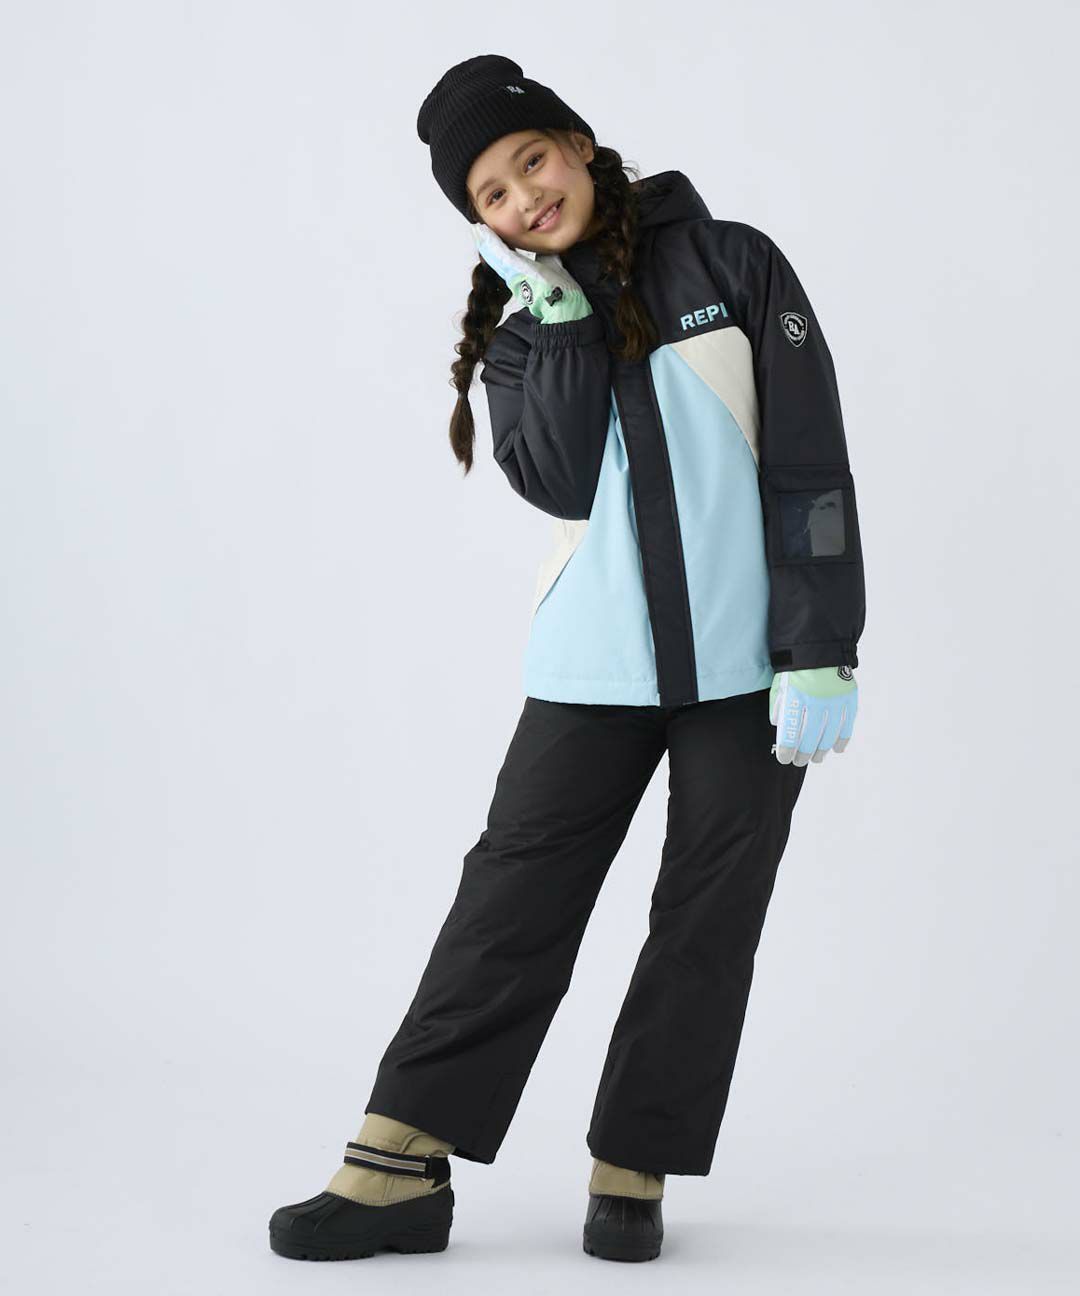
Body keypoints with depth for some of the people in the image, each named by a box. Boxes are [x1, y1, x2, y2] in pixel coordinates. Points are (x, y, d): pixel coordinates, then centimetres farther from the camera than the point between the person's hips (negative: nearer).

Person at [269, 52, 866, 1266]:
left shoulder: (732, 266, 0)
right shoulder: (522, 329, 9)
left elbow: (809, 465, -5)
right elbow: (561, 483, -8)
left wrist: (820, 653, -11)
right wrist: (561, 313, -11)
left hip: (748, 660, -2)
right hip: (595, 664, 2)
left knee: (707, 918, 4)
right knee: (512, 899, -2)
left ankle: (631, 1169, 15)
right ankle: (403, 1164, 1)